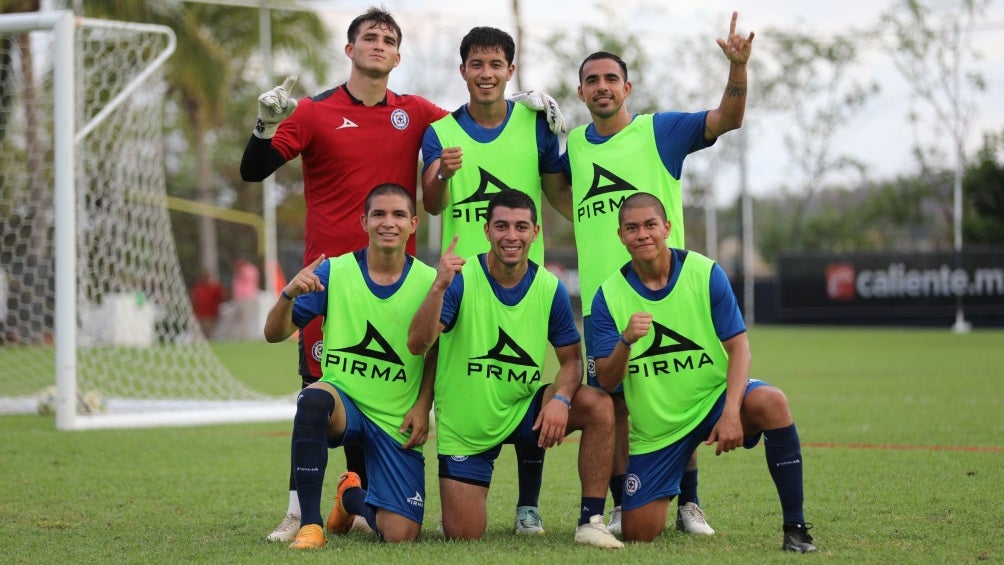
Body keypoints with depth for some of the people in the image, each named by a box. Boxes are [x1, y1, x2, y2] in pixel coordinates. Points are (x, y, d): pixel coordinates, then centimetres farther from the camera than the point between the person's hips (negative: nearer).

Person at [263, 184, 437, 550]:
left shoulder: (428, 282, -4)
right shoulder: (334, 272, -5)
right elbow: (275, 334, -5)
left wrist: (423, 406, -5)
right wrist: (289, 294, -25)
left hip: (396, 422, 1)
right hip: (343, 402, -1)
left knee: (401, 535, -10)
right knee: (314, 398, -39)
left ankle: (353, 497, 29)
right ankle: (309, 524, -26)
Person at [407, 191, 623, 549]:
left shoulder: (550, 288, -6)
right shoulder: (460, 279, -15)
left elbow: (571, 359, 0)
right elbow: (417, 345, -25)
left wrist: (561, 400, -21)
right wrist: (439, 287, -40)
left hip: (523, 411, 3)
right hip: (466, 427, -3)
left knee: (598, 405, -22)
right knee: (463, 536, -5)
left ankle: (591, 521, -16)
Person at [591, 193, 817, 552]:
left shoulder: (705, 273, -8)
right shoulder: (609, 296, -6)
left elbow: (738, 347, -10)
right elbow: (606, 382, -9)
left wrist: (731, 412, -26)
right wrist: (625, 341, -31)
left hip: (714, 397, -1)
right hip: (655, 426, 1)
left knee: (771, 402, -34)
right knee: (637, 533, -4)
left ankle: (795, 527, -24)